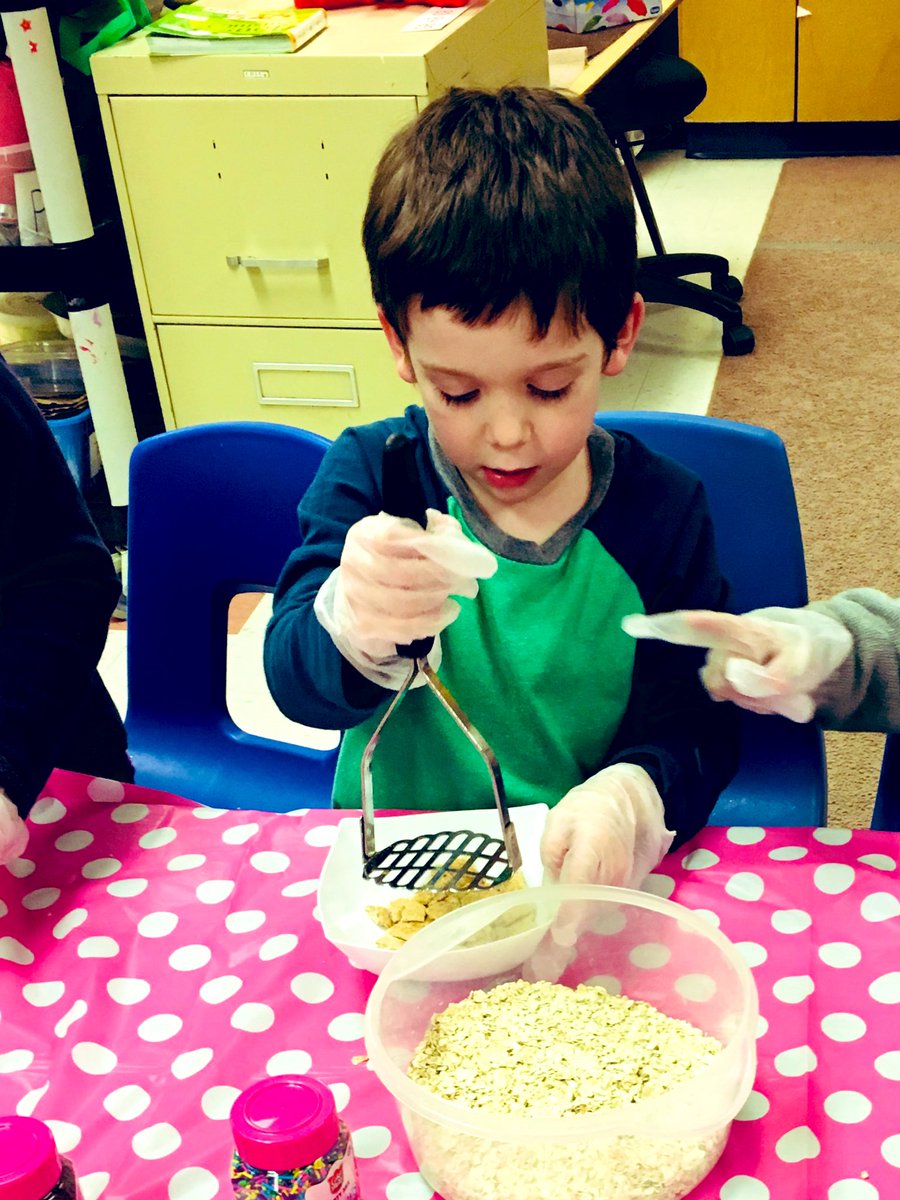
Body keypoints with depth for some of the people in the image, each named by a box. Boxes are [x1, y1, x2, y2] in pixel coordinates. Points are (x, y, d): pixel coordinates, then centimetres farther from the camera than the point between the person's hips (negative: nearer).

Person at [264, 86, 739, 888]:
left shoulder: (663, 510, -5)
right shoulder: (369, 476, -6)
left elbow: (694, 723, -4)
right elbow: (296, 681, -16)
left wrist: (629, 797, -26)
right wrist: (355, 627, -40)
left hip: (586, 883, 1)